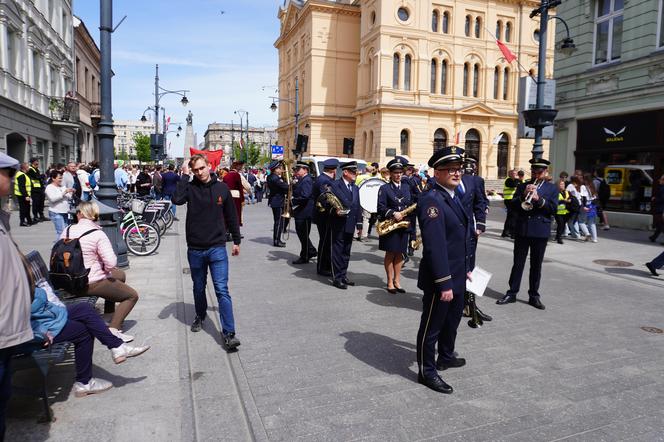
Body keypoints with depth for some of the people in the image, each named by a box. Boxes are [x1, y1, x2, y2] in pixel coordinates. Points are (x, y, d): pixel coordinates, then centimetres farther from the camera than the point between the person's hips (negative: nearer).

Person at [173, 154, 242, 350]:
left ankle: (229, 333, -6)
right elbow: (177, 200, -25)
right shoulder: (190, 187, -3)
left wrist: (236, 240, 11)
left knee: (222, 290, -7)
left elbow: (231, 216, 8)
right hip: (195, 249, 1)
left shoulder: (222, 188, 0)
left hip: (217, 248, -1)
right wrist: (183, 177, -16)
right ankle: (200, 316, 44)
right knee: (199, 287, 19)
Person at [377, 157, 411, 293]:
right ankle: (390, 282, 13)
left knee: (400, 254, 9)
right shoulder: (384, 188, -2)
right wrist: (393, 213, -23)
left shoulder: (406, 188, 13)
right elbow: (381, 207, -11)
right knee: (390, 254, 3)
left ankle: (397, 281, 20)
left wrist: (408, 218, -4)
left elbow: (411, 205, 12)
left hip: (403, 225, 4)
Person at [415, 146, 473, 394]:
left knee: (453, 319, 26)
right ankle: (426, 371, 22)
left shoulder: (453, 196, 10)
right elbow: (435, 246, -27)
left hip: (456, 275, 10)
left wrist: (465, 269, 18)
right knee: (432, 325, 6)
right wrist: (444, 283, -27)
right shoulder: (432, 200, -22)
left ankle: (446, 357, 47)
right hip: (440, 278, -10)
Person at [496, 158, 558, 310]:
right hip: (522, 230, 1)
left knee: (536, 265, 7)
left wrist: (538, 199, -18)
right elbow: (512, 206, 1)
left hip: (541, 231, -1)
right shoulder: (522, 186, 10)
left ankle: (534, 296, 16)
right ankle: (512, 293, 12)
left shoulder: (552, 189, 7)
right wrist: (523, 195, -15)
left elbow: (553, 209, -5)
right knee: (518, 263, 5)